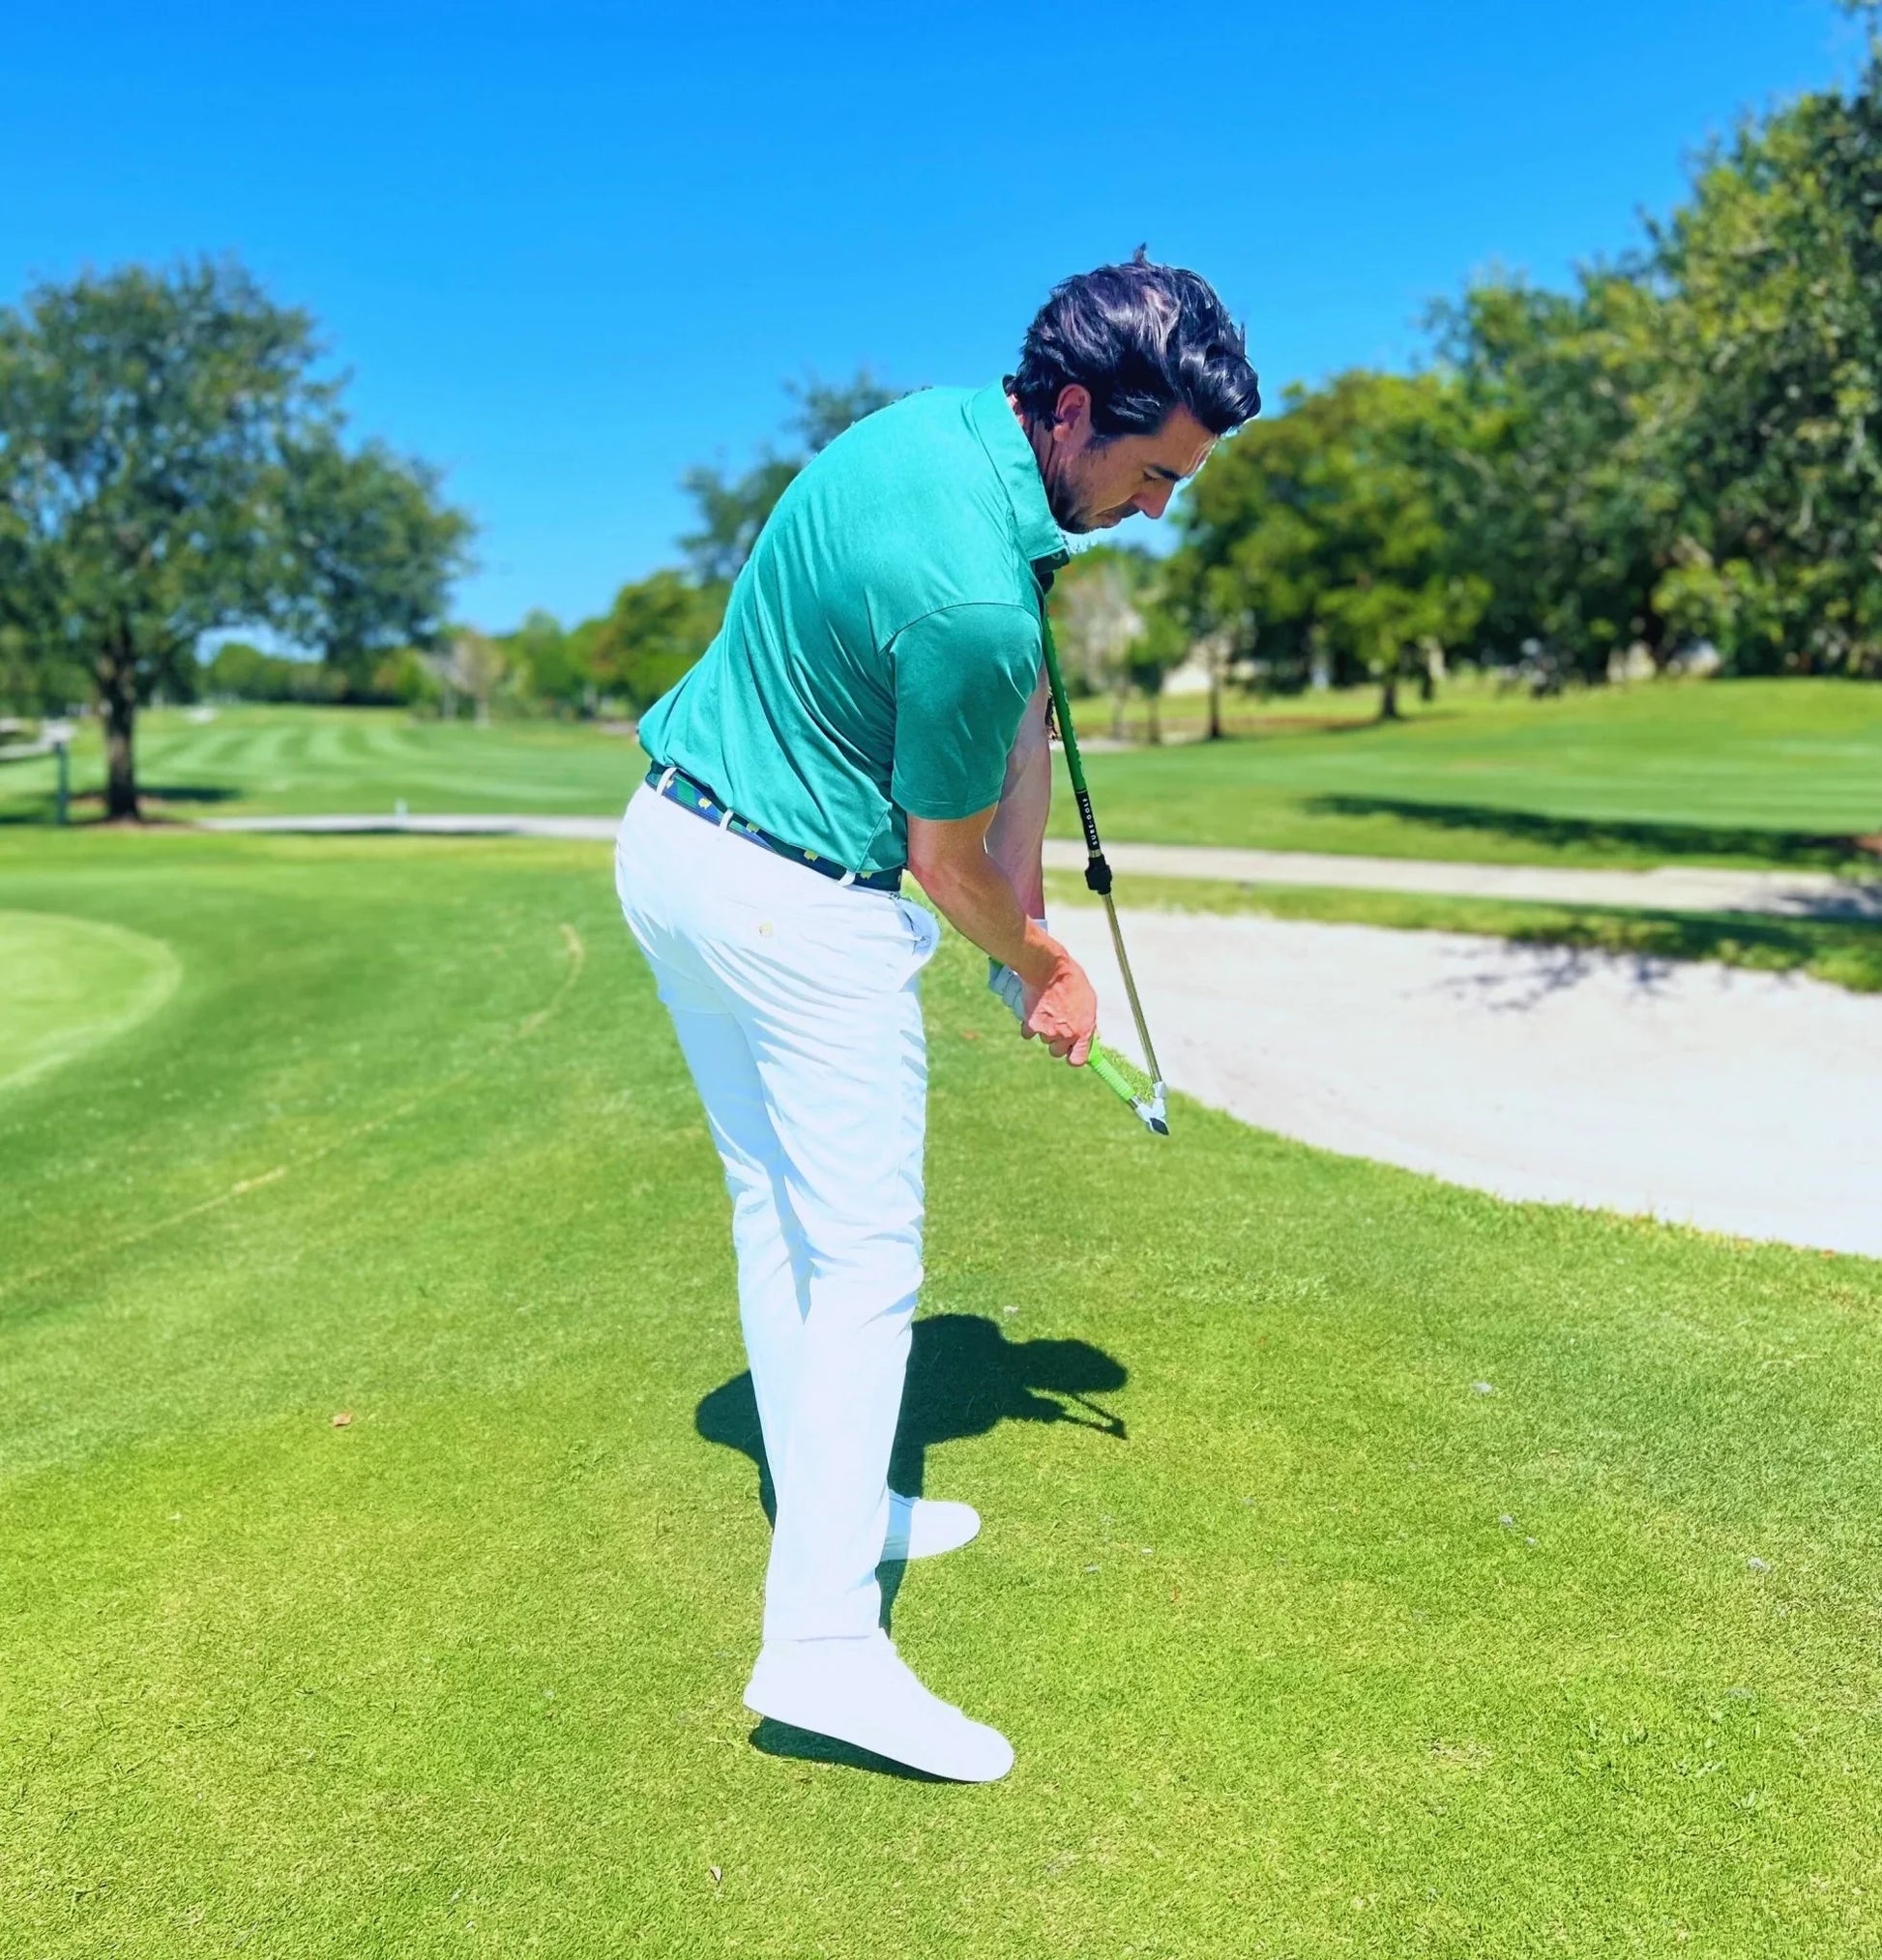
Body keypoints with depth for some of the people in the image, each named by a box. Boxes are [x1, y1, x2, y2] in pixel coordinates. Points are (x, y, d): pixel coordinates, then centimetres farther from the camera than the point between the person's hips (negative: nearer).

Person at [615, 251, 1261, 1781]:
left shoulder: (938, 425, 2)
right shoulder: (971, 599, -27)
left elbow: (1022, 725, 5)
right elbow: (945, 857, -13)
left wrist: (1027, 900, 4)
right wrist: (1044, 972, 5)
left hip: (671, 845, 10)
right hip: (796, 907, -10)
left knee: (776, 1209, 18)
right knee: (863, 1257, -3)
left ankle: (828, 1506, 35)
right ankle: (822, 1637, 2)